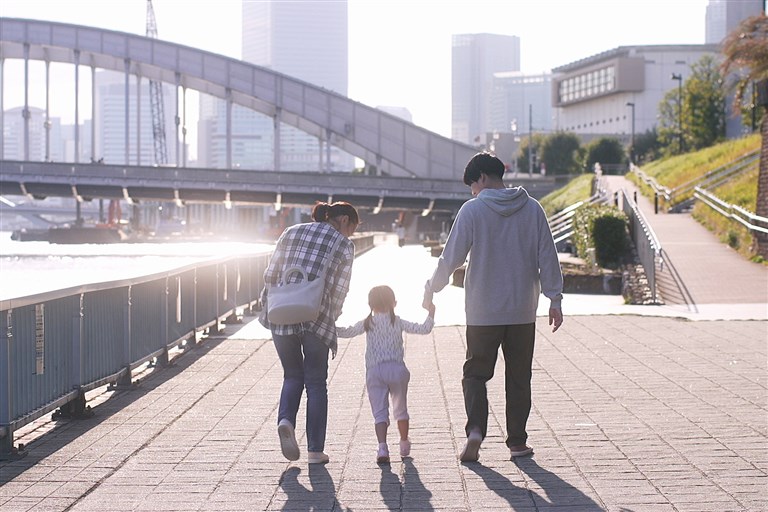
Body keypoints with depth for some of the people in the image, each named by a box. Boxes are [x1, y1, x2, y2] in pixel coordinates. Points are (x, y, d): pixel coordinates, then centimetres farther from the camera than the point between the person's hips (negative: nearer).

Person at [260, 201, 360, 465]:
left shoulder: (291, 232, 16)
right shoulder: (343, 245, 6)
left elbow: (270, 274, 11)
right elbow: (340, 291, 5)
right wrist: (330, 321, 18)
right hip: (316, 317, -3)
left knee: (292, 376, 20)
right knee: (316, 383, 10)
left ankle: (286, 421, -8)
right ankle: (315, 450, 8)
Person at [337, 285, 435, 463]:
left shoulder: (367, 324, 3)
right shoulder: (398, 322, 4)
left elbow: (347, 332, -1)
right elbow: (423, 329, 0)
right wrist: (430, 315, 15)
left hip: (374, 371, -1)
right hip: (397, 369, 1)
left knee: (379, 412, -3)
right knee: (400, 410, 19)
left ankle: (382, 447, -21)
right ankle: (404, 444, 30)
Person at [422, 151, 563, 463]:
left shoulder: (472, 210, -7)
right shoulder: (532, 209, 3)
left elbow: (451, 258, -6)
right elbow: (547, 256, 3)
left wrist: (431, 291, 8)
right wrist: (554, 299, 7)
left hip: (483, 311, -2)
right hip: (523, 311, 3)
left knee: (476, 372, 9)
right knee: (519, 377, 12)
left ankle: (475, 429, -11)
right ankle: (517, 441, 14)